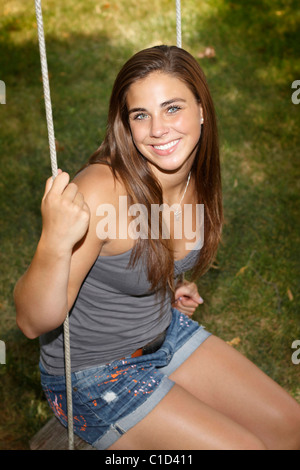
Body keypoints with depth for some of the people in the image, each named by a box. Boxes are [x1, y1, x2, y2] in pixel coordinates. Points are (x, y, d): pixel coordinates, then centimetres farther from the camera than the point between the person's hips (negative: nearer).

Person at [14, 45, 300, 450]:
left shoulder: (195, 177, -7)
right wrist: (54, 243, -46)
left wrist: (173, 284, 1)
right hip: (94, 374, -6)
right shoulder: (101, 191, -31)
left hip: (166, 333, 7)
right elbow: (33, 322, -30)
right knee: (245, 446, -10)